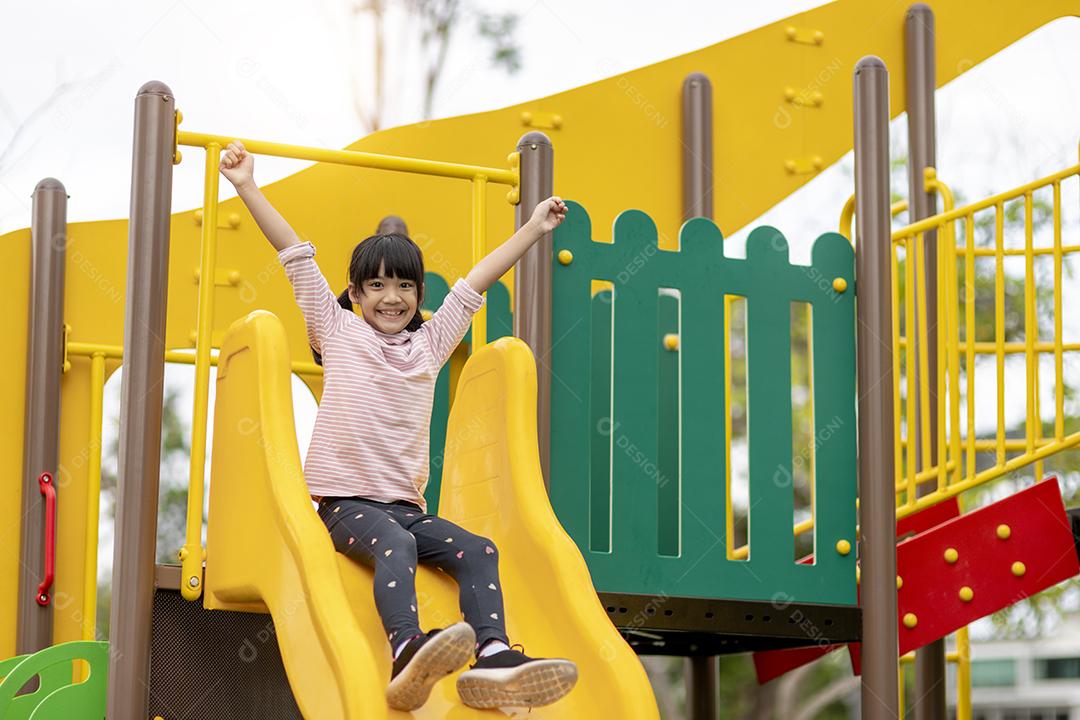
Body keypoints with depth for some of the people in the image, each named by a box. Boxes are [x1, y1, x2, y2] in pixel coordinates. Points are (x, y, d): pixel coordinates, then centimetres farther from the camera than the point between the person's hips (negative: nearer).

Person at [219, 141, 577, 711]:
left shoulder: (430, 343, 20)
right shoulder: (338, 331, 11)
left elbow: (477, 280, 26)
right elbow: (295, 254, 8)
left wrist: (533, 229, 31)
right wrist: (247, 188, 8)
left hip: (406, 504, 5)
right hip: (343, 499, -5)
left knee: (478, 551, -20)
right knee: (395, 543, -35)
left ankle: (493, 658, -39)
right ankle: (408, 653, -59)